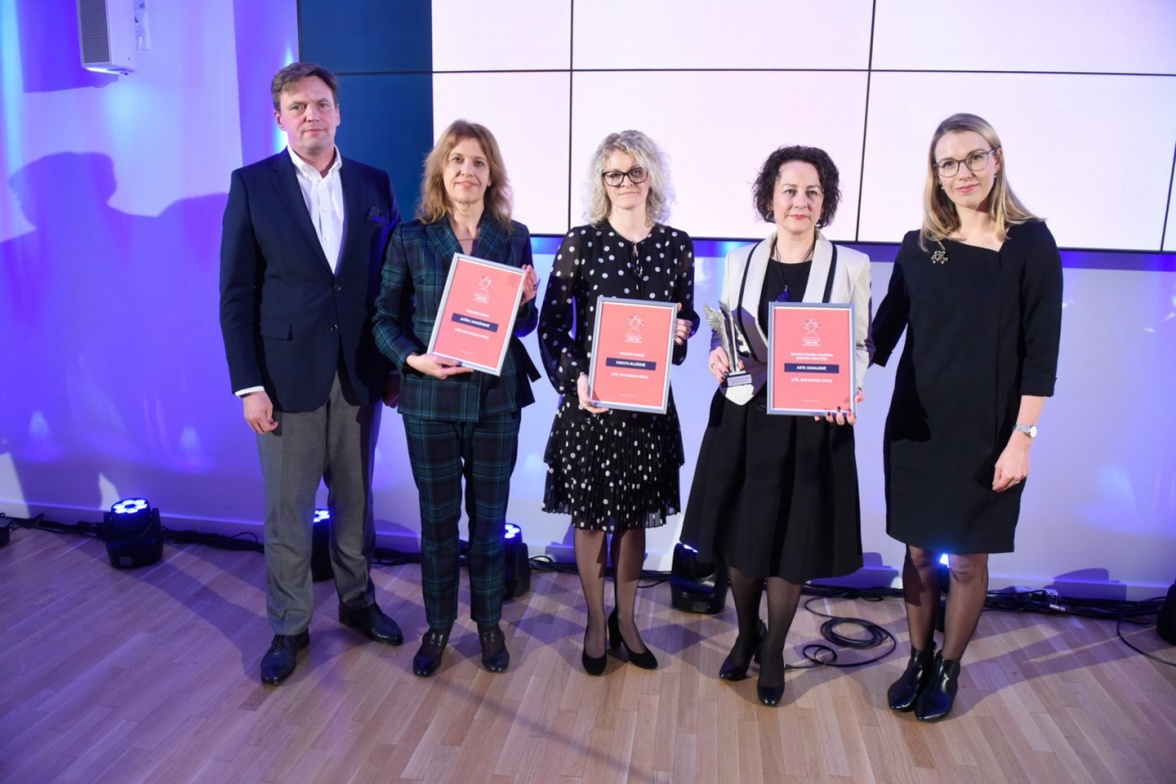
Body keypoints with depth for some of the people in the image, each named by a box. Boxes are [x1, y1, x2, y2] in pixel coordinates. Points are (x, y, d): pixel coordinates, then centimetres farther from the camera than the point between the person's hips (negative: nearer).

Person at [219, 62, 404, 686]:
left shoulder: (374, 185, 6)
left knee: (356, 500, 15)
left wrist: (396, 364, 3)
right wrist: (248, 384, -8)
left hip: (360, 375, 2)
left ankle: (357, 600, 35)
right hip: (287, 375, -2)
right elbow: (236, 294, -3)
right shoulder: (252, 185, -1)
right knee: (287, 511, 8)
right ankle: (289, 627, 25)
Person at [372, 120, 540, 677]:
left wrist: (526, 301, -12)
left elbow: (525, 325, 9)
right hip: (430, 400, -1)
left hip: (497, 400, 1)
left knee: (489, 518, 12)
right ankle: (437, 626, 31)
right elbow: (386, 318, 2)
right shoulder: (410, 239, -2)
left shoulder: (514, 238, 3)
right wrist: (413, 358, -16)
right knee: (437, 520, 11)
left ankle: (489, 622, 32)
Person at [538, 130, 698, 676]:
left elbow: (687, 315, 13)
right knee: (591, 517, 9)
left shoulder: (676, 245, 3)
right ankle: (595, 622, 28)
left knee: (636, 515, 14)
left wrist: (683, 330, -10)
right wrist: (574, 378, -19)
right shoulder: (580, 242, -5)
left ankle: (625, 620, 32)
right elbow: (551, 325, -5)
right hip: (590, 401, -2)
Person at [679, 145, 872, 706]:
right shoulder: (741, 262, 5)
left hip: (812, 424, -2)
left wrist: (844, 391, -17)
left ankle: (773, 652, 30)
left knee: (792, 542, 7)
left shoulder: (850, 266, -2)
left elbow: (861, 346, 2)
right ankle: (746, 635, 37)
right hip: (743, 416, 2)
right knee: (738, 535, 11)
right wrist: (720, 357, -11)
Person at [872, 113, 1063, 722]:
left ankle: (948, 668, 30)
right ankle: (918, 659, 32)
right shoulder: (918, 247, 4)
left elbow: (1040, 350, -7)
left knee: (967, 560, 9)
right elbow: (884, 330, 4)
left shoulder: (1030, 243, -5)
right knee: (918, 552, 13)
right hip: (916, 426, 3)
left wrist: (1022, 437, -11)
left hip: (986, 433, -3)